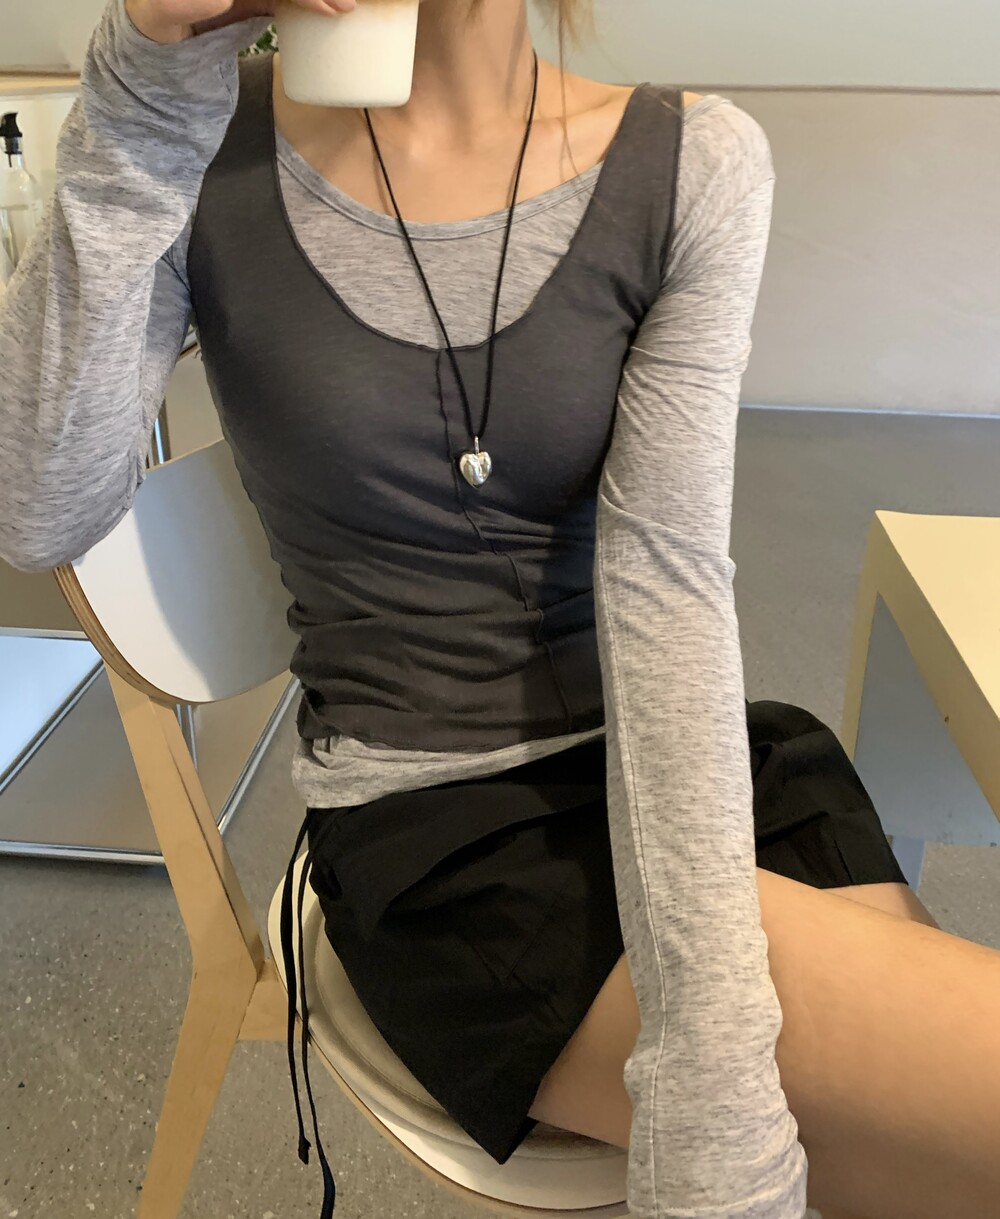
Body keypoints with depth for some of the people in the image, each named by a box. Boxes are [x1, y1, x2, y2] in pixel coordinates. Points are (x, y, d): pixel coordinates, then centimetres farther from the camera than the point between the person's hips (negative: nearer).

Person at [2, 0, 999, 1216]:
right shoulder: (212, 140, 0)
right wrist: (138, 107, -17)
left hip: (700, 765, 3)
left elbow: (668, 571, -13)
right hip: (433, 834, -2)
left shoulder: (694, 161, -2)